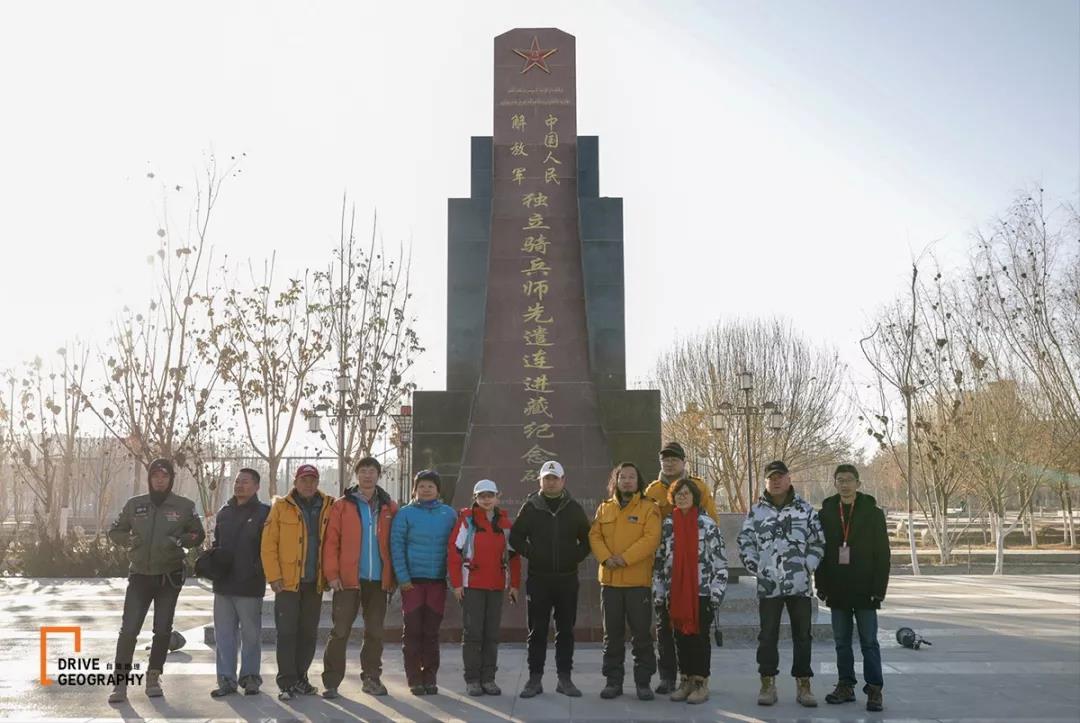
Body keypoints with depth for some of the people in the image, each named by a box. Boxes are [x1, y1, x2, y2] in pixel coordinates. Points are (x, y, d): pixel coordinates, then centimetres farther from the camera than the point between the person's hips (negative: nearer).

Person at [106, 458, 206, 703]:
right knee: (128, 629, -7)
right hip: (139, 575, 0)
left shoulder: (184, 506, -1)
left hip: (169, 577, 0)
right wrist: (129, 539, -10)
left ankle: (153, 678, 20)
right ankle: (120, 681, 1)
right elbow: (115, 531, 11)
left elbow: (198, 535, 6)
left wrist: (180, 540, -14)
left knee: (162, 630, 6)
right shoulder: (134, 504, 3)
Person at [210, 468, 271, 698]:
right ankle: (226, 679, 13)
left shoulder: (264, 513, -2)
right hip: (223, 584, 5)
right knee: (224, 633, 6)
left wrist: (258, 568, -15)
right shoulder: (224, 512, 14)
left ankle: (250, 676, 15)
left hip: (250, 586, -5)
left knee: (251, 633, 4)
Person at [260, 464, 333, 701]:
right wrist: (274, 576, -10)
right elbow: (268, 544, -4)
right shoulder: (281, 507, -1)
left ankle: (300, 677, 21)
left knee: (309, 633, 10)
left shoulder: (328, 507, 6)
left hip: (315, 583, 3)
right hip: (288, 581, -3)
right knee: (287, 632, -2)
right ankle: (287, 682, 3)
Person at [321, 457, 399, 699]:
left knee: (375, 632, 10)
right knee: (340, 631, -2)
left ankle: (371, 678, 20)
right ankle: (331, 681, 5)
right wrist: (332, 574, -10)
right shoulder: (341, 506, 2)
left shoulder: (389, 508, 9)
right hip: (348, 579, -3)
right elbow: (331, 542, -2)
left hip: (379, 580, 3)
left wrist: (393, 577, 3)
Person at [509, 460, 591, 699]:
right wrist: (532, 554, -3)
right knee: (537, 631, 2)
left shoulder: (574, 508, 7)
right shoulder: (530, 507, 3)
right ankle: (535, 678, 9)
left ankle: (564, 678, 14)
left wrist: (576, 558, 0)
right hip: (538, 579, -1)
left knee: (566, 631, 6)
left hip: (567, 579, 1)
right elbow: (516, 537, 6)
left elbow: (587, 539, 12)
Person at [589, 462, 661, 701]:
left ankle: (643, 681, 13)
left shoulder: (649, 508, -1)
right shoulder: (604, 508, 12)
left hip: (638, 581, -3)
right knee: (612, 634, 9)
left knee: (641, 634, 3)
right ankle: (613, 681, 18)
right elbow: (595, 536, 5)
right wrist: (606, 557, -14)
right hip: (610, 580, 3)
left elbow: (651, 538, -12)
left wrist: (625, 558, -20)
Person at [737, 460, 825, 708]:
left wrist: (808, 566, -3)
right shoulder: (756, 511, 5)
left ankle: (803, 684, 15)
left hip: (800, 584, 0)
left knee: (802, 635, 6)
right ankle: (768, 684, 13)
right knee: (768, 636, 4)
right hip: (768, 585, 0)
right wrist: (755, 567, -2)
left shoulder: (805, 509, 5)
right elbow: (745, 541, 6)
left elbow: (818, 542, 7)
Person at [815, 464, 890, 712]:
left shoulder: (873, 513, -2)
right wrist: (821, 585, 2)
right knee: (842, 642, 10)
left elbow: (883, 554, -4)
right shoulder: (825, 514, 5)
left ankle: (874, 689, 5)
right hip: (837, 590, 3)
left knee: (869, 642, -1)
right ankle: (846, 686, 18)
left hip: (864, 590, -3)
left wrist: (879, 588, -9)